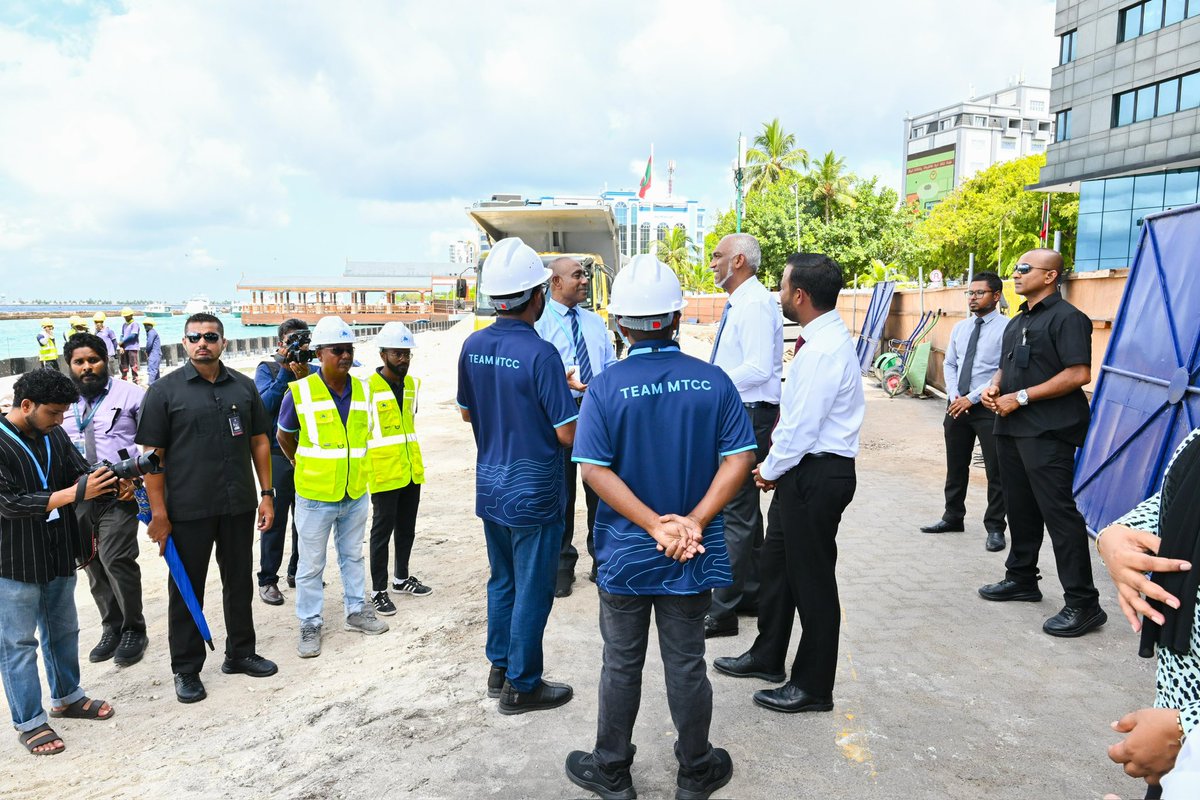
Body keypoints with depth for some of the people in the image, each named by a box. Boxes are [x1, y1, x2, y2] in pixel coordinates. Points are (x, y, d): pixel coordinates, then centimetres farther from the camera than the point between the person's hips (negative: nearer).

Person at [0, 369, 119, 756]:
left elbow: (81, 473, 4)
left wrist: (111, 484, -19)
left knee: (63, 631, 19)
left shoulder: (54, 436, 2)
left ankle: (66, 697, 37)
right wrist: (75, 493, -30)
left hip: (59, 555, 7)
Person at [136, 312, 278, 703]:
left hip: (239, 506, 4)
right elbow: (151, 454, -7)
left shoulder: (243, 386, 5)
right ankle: (186, 669, 22)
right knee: (186, 590, 8)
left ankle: (239, 653, 31)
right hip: (188, 510, -3)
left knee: (239, 583, 15)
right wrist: (159, 513, -11)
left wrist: (266, 494, 5)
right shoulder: (164, 391, -5)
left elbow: (259, 442, 9)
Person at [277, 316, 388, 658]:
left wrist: (350, 464, 11)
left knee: (352, 556, 19)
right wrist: (304, 466, 7)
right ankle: (310, 625, 21)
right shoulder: (299, 393, -12)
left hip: (355, 493, 4)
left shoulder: (363, 390, 0)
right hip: (315, 496, -4)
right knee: (311, 565, 8)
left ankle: (357, 611, 33)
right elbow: (284, 436, 3)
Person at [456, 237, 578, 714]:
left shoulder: (472, 347, 0)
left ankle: (500, 669, 33)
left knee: (502, 582, 21)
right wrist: (570, 399, 0)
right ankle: (521, 686, 19)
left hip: (489, 486, 7)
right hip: (533, 492, -7)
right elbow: (568, 434, -20)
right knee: (532, 591, 7)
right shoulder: (540, 353, -22)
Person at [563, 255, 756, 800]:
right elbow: (739, 459, -10)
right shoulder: (713, 381, -7)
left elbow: (595, 468, -16)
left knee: (622, 665, 15)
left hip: (626, 551, -1)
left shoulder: (606, 387, -12)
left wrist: (655, 524, -15)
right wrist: (693, 522, -13)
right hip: (694, 554, 2)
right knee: (686, 663, 16)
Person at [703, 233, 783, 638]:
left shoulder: (755, 304, -17)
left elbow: (759, 369, -26)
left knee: (735, 513, -6)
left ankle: (723, 610, 1)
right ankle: (751, 593, 30)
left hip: (747, 415, -11)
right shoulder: (739, 303, 14)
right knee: (744, 509, 18)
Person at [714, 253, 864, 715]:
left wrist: (771, 470, -7)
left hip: (816, 475, -10)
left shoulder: (822, 350, -23)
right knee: (777, 562, 21)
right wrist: (776, 466, 10)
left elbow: (802, 426, -22)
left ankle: (813, 686, 22)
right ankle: (767, 657, 40)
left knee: (812, 579, 4)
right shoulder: (825, 337, 9)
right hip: (803, 471, 10)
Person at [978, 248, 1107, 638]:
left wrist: (1021, 397, -17)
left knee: (1059, 512, -8)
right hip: (1011, 428, 9)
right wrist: (994, 386, 4)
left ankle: (1083, 603, -2)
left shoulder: (1066, 318, -9)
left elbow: (1078, 374, -18)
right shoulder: (1017, 322, 18)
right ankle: (1021, 579, 30)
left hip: (1048, 431, -9)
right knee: (1020, 508, 16)